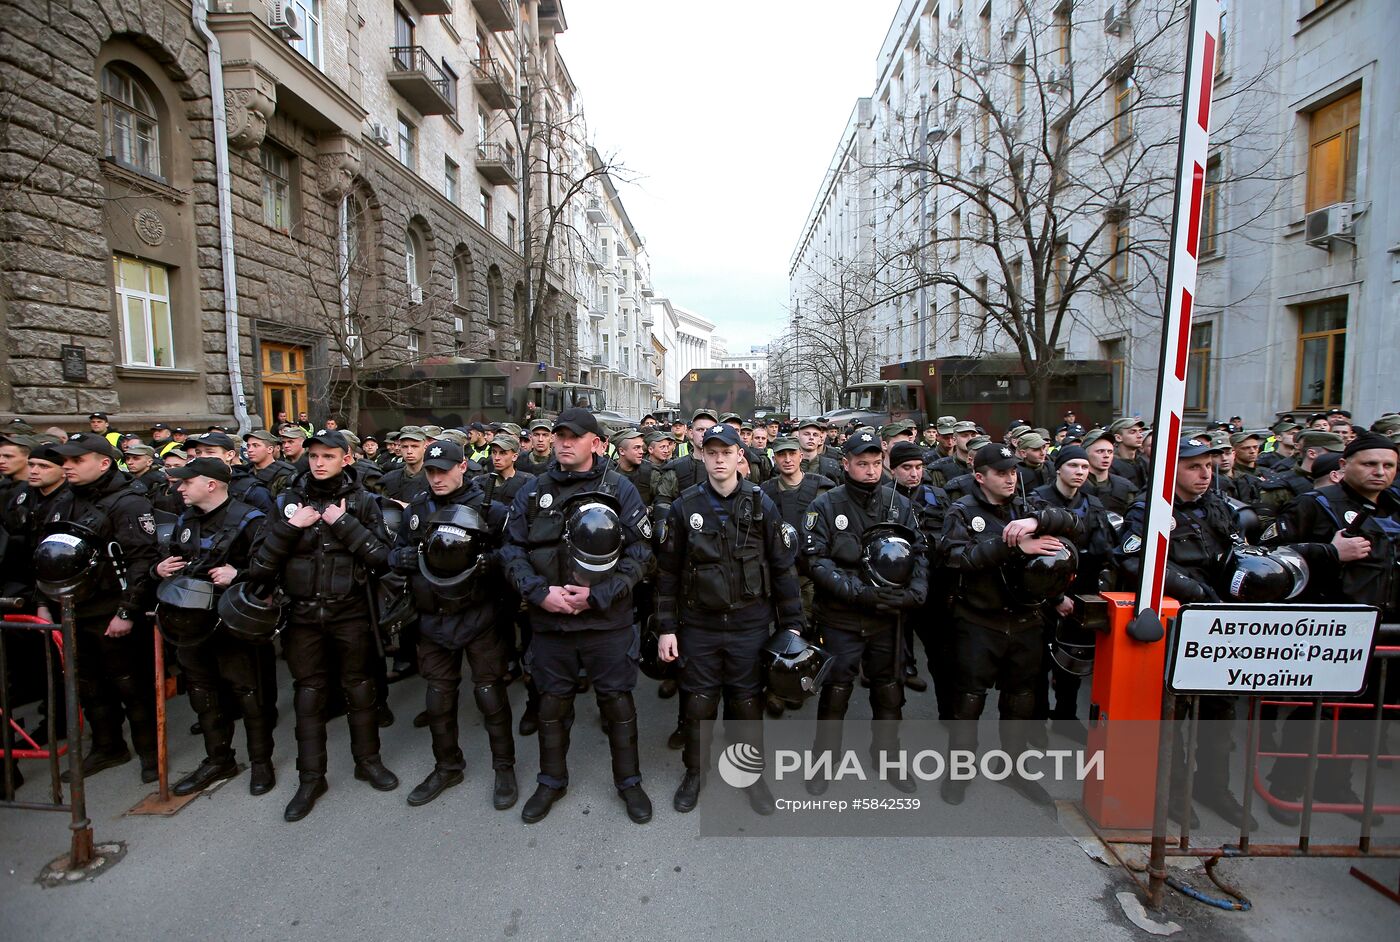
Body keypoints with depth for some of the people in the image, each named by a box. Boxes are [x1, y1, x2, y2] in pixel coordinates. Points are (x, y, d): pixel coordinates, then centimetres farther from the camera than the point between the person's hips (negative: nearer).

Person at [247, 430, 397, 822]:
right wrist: (289, 526, -15)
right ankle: (311, 777, 26)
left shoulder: (362, 501, -3)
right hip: (303, 613, 2)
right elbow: (259, 566, -3)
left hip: (350, 611, -1)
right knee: (308, 693, 11)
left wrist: (344, 523, -17)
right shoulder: (290, 499, 1)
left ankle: (367, 759, 30)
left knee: (360, 687, 11)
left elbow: (382, 557, -13)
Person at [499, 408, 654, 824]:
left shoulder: (619, 488, -5)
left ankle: (629, 781, 32)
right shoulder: (533, 491, 3)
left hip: (608, 620, -2)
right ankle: (551, 781, 39)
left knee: (617, 700, 9)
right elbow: (512, 551, 4)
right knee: (552, 701, 16)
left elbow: (640, 551, -7)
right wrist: (540, 593, -12)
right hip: (549, 620, 3)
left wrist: (597, 595, -15)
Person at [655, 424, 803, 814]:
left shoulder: (761, 504, -3)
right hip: (698, 624, 1)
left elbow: (783, 566, 0)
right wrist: (666, 627, 0)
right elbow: (667, 571, 2)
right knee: (698, 702, 11)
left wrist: (791, 623, -1)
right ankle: (694, 772, 34)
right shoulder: (684, 506, -2)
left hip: (750, 623, 0)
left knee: (748, 701, 11)